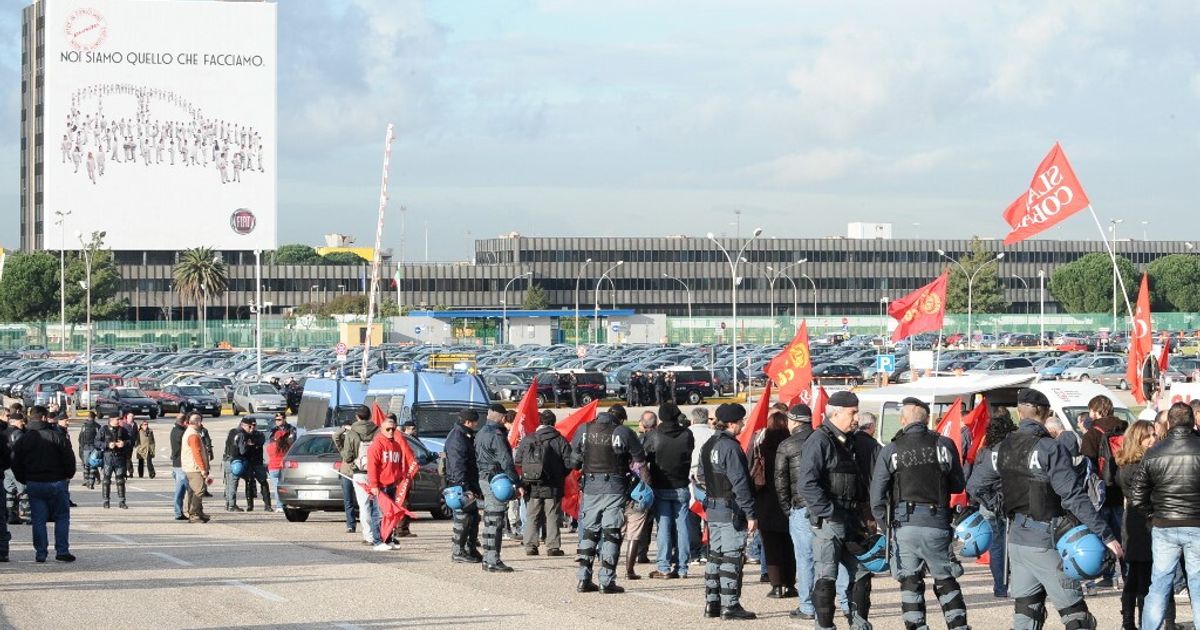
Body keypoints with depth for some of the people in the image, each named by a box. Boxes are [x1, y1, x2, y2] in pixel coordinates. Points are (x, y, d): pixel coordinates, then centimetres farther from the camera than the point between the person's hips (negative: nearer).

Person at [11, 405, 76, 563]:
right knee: (62, 517, 7)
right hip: (56, 483, -2)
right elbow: (69, 458, -6)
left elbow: (16, 465, 4)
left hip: (34, 484, 2)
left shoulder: (22, 439, 1)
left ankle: (40, 554, 5)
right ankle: (62, 551, 2)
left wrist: (25, 480, 17)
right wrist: (68, 474, 11)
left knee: (38, 520, 7)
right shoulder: (57, 436, -7)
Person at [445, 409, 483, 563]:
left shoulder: (467, 436, 17)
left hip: (470, 485, 10)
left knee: (473, 517, 13)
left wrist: (475, 487, 22)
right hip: (460, 486, -10)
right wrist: (466, 489, -26)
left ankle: (471, 550, 20)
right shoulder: (456, 439, -16)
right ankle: (457, 552, -4)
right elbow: (457, 467, -22)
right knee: (463, 519, -8)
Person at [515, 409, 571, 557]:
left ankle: (530, 546, 7)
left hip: (532, 487, 2)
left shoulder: (527, 439, -1)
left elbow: (517, 461, 2)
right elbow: (569, 462, -8)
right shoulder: (559, 440, -7)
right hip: (552, 487, -2)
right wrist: (560, 475, 10)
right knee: (552, 517, 5)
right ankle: (553, 547, 3)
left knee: (531, 517, 11)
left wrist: (523, 479, 17)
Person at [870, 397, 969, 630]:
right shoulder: (944, 445, 0)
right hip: (938, 523, 0)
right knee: (946, 582, 12)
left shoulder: (891, 450, 0)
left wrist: (886, 527, 8)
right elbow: (959, 485, 9)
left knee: (910, 584, 8)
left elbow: (877, 495, -1)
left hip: (904, 524, 0)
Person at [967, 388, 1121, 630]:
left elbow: (975, 487, 15)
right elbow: (1075, 498, -20)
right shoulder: (1050, 448, -14)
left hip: (1016, 539, 7)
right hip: (1045, 542, -7)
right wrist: (1105, 535, -19)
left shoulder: (1004, 449, 7)